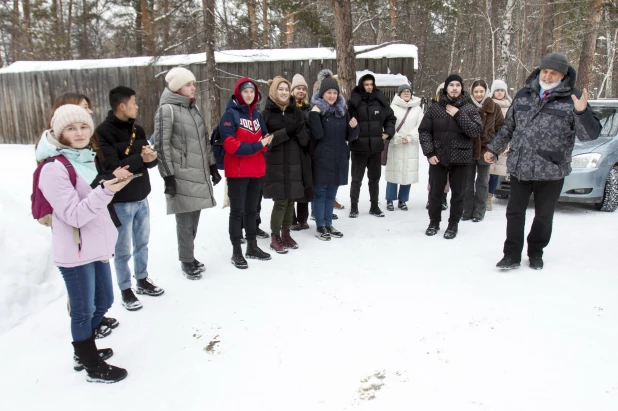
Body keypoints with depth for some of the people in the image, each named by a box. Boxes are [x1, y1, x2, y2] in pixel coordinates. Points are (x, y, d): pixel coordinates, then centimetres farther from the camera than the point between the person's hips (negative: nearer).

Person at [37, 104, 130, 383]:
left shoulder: (89, 158, 9)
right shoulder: (54, 169, -17)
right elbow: (73, 214, -22)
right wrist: (104, 192, -36)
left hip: (97, 247, 8)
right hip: (74, 252, -8)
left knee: (104, 302, 19)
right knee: (83, 311, 6)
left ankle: (84, 352, 40)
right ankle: (93, 367, 24)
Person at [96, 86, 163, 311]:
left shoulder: (137, 129, 9)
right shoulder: (103, 132, -15)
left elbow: (152, 161, 5)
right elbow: (112, 168, -24)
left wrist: (151, 156, -17)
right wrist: (140, 159, -23)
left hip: (142, 199, 7)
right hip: (120, 202, -7)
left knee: (142, 244, 20)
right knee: (123, 250, 7)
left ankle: (142, 280, 37)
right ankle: (126, 290, 23)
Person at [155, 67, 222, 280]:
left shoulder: (193, 107, 15)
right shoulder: (167, 109, -8)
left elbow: (204, 139, 19)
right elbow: (161, 145, -11)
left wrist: (212, 166, 16)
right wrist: (168, 175, -15)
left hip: (199, 173, 7)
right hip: (181, 175, -7)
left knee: (194, 218, 11)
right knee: (185, 220, -1)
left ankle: (189, 255, 25)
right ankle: (187, 261, 13)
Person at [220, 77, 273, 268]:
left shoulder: (256, 114, 11)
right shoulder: (230, 114, -10)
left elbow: (266, 138, 13)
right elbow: (230, 145, -19)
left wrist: (266, 143, -11)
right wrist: (257, 145, -21)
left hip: (256, 170, 7)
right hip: (237, 171, -7)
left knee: (252, 210, 16)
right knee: (237, 211, 2)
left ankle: (252, 247, 28)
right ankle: (236, 251, 12)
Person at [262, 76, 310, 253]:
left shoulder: (296, 111, 8)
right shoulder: (266, 113, -2)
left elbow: (306, 140, 7)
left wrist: (299, 130, -14)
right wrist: (286, 132, -19)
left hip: (293, 162, 4)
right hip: (275, 163, -4)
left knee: (291, 200, 7)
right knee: (280, 201, -6)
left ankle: (286, 234, 23)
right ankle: (275, 237, 9)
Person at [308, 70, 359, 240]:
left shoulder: (342, 110, 9)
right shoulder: (316, 110, -6)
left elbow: (349, 137, 10)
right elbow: (317, 134, -17)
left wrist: (353, 127, -9)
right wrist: (314, 114, -24)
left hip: (339, 159, 5)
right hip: (322, 159, -5)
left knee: (331, 193, 13)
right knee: (320, 192, 3)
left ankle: (328, 224, 24)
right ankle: (320, 226, 12)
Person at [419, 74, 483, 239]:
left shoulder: (469, 109, 0)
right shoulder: (435, 108, 1)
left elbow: (475, 131, -11)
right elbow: (424, 130, 1)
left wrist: (458, 114, -15)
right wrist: (429, 153, -7)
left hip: (460, 158, -1)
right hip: (438, 157, 1)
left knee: (458, 193, 6)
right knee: (435, 192, 9)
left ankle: (453, 224, 20)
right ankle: (434, 222, 25)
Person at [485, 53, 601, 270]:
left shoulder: (572, 99, -5)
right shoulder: (524, 94, 6)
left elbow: (589, 134, -11)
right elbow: (508, 126, 18)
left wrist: (582, 112, -29)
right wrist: (493, 149, 21)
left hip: (551, 171, -2)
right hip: (519, 167, 3)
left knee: (544, 215, 11)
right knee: (514, 212, 6)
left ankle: (536, 254, 29)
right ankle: (512, 255, 17)